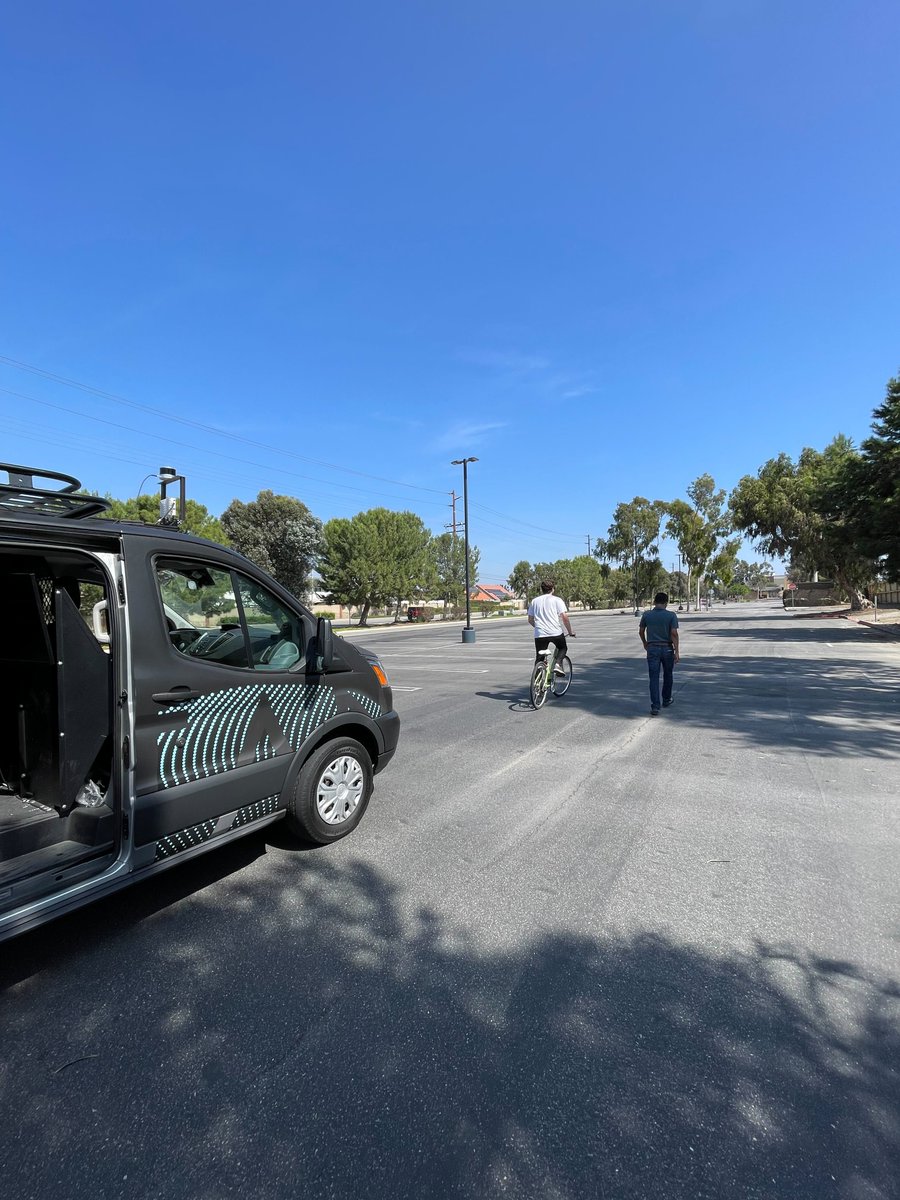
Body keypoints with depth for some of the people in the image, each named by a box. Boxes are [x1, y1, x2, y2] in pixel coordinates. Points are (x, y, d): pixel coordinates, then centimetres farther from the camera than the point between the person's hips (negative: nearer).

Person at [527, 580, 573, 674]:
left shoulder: (534, 601, 13)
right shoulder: (557, 600, 2)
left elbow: (530, 620, 15)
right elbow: (565, 617, -7)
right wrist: (570, 632, 4)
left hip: (539, 634, 2)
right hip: (556, 633, -2)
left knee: (539, 659, 10)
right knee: (563, 648, 25)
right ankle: (557, 664, 0)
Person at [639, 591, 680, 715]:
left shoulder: (647, 615, -1)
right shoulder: (671, 615, -7)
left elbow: (641, 631, 9)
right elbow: (674, 633, -13)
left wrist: (645, 643, 27)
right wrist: (676, 651, -10)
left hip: (652, 649, 0)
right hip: (667, 649, 0)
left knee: (654, 677, -1)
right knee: (667, 675, 20)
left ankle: (655, 706, -9)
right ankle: (666, 700, 36)